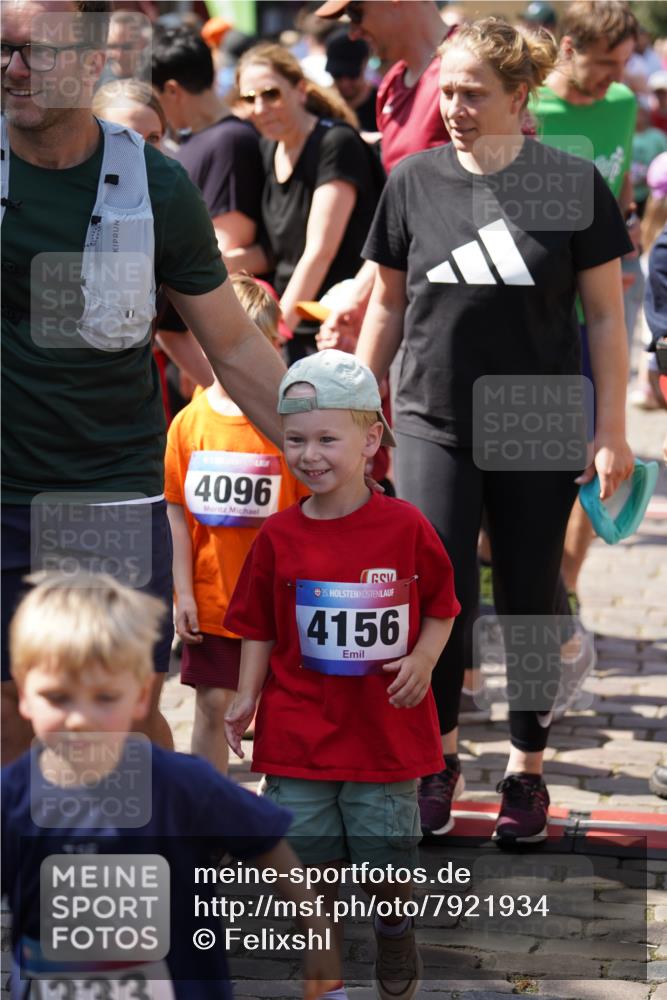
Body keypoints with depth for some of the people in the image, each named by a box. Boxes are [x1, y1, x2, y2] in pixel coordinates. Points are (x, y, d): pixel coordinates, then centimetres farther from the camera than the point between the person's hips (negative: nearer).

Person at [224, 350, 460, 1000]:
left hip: (385, 726, -1)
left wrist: (422, 659, -12)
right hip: (300, 724, 1)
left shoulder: (406, 528, -9)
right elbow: (260, 629, 5)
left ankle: (395, 936, 34)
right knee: (312, 851, 8)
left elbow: (441, 607, 4)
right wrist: (247, 698, -4)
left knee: (387, 853, 8)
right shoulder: (279, 538, -4)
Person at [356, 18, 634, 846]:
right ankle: (438, 756, 12)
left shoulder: (573, 185, -4)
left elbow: (605, 314, 1)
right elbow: (389, 302, 12)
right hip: (434, 424, 1)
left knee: (529, 604, 7)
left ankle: (527, 771, 23)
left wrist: (611, 430, -2)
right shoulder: (415, 180, 2)